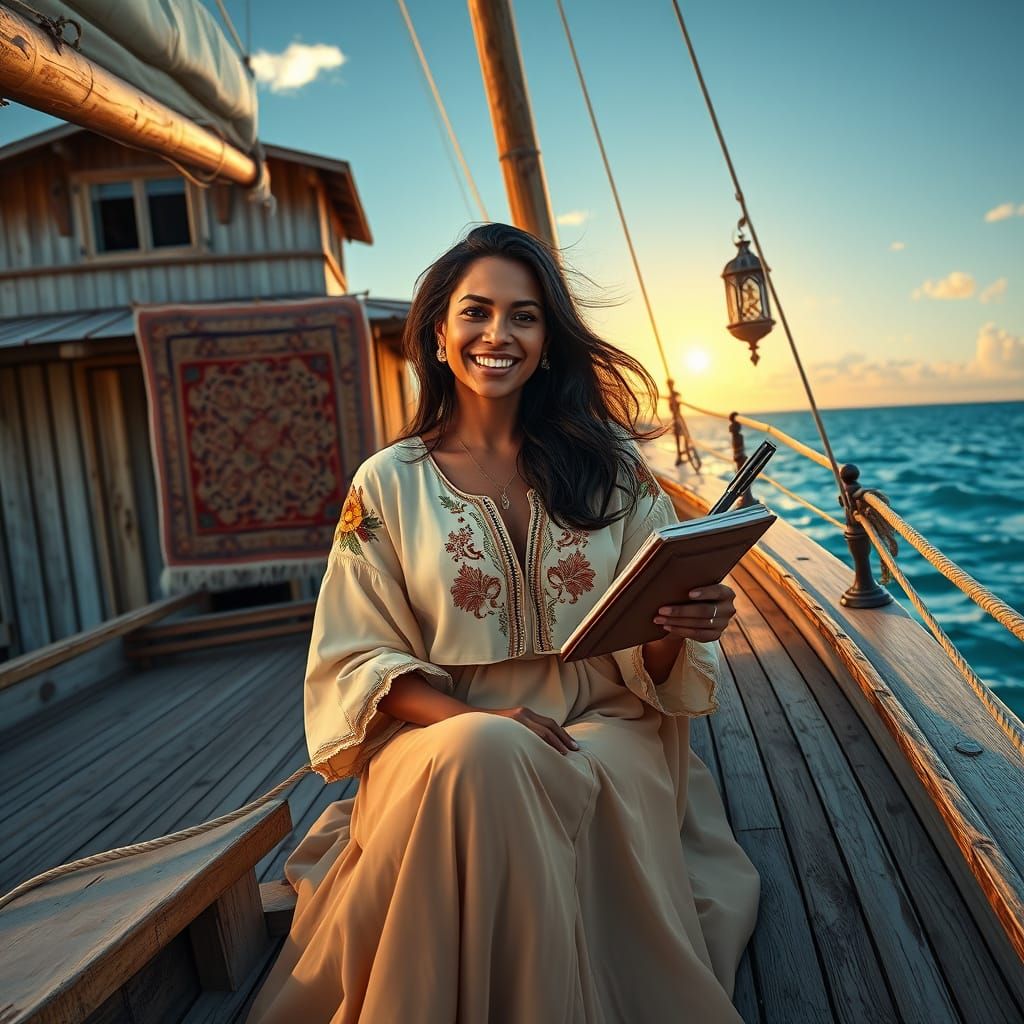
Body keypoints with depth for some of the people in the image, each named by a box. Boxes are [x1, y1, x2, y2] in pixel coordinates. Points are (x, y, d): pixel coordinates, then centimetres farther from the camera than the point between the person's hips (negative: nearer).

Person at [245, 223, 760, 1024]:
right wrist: (476, 722, -18)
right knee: (482, 758, -34)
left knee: (574, 782, -33)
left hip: (604, 733, 1)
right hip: (446, 739, 0)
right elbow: (357, 663, -1)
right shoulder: (389, 484, 3)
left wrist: (683, 627, -20)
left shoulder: (610, 465, 6)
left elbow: (653, 667, 5)